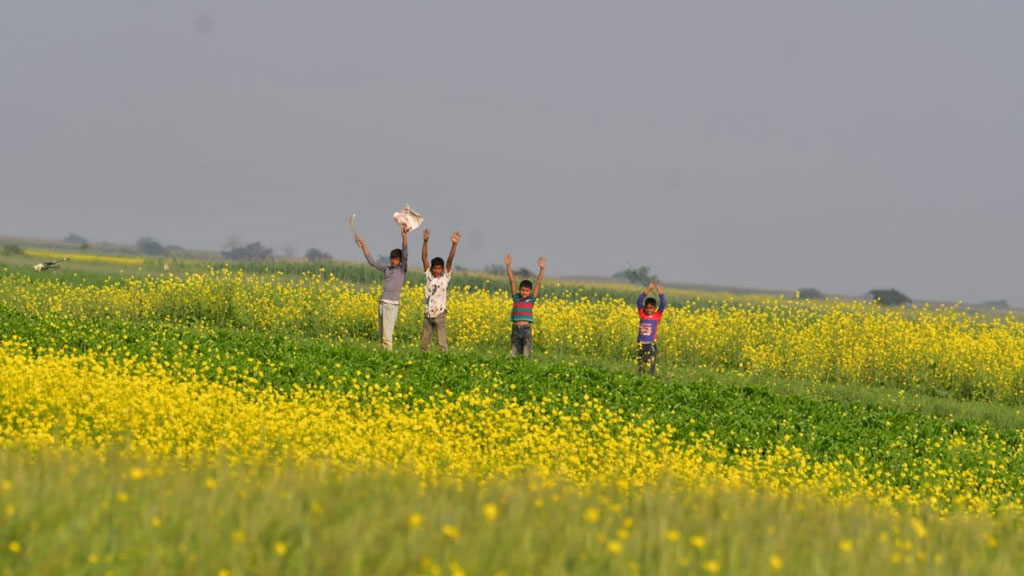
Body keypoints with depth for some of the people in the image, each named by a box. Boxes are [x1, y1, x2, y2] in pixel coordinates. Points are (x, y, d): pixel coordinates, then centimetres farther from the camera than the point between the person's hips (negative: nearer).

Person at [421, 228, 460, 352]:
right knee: (424, 343, 9)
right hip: (427, 314, 3)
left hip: (439, 314, -3)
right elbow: (424, 258, 1)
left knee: (442, 343, -8)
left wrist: (454, 245, -21)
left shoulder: (445, 277, 1)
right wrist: (425, 241, -9)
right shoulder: (429, 276, 7)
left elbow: (450, 260, -9)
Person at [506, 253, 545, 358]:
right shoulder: (516, 298, 8)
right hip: (515, 329, 2)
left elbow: (538, 283, -2)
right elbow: (512, 281, 4)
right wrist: (508, 266, -1)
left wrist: (542, 269, -9)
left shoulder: (531, 300, 4)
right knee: (515, 355, 5)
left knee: (526, 355, -4)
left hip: (526, 329, -2)